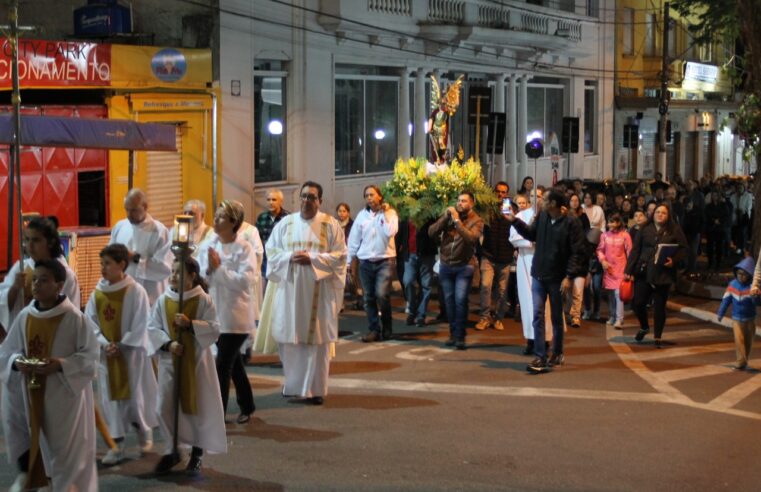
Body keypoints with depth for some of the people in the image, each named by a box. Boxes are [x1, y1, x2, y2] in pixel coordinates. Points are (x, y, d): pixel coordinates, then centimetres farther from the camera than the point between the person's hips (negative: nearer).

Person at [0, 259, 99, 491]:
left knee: (67, 451, 2)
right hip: (34, 396, 5)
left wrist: (61, 365, -24)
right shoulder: (24, 316, 2)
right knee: (36, 448, 12)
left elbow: (90, 355, -11)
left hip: (66, 396, -4)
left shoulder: (74, 317, -12)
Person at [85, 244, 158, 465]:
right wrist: (104, 343, -12)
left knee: (134, 395, 4)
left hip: (131, 352, -4)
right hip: (106, 354, 4)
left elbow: (140, 325, -12)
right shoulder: (97, 292, 2)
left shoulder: (136, 291, -11)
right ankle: (117, 444, 10)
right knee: (111, 397, 4)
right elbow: (90, 322, 2)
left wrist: (121, 346, -15)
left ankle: (144, 429, 30)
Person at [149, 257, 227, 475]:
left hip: (196, 361, -2)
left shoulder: (203, 300, -9)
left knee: (197, 407, 6)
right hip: (169, 361, 2)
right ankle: (171, 450, 19)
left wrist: (190, 324, -24)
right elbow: (152, 328, 0)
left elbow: (214, 329, -12)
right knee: (166, 407, 2)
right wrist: (167, 343, -16)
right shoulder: (163, 301, -2)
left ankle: (197, 453, 21)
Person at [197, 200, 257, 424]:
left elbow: (244, 280, -20)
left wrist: (218, 268, -18)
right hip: (214, 313, 6)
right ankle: (246, 407, 35)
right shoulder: (208, 246, 6)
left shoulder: (244, 248, -9)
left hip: (235, 315, -6)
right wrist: (208, 270, -15)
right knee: (234, 363, 19)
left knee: (223, 365, -10)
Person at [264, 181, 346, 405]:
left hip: (318, 290, -2)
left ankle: (314, 388, 7)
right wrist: (289, 257, -11)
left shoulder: (331, 225, 1)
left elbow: (340, 255, -4)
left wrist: (312, 259, -15)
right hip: (290, 288, 2)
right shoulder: (285, 223, 8)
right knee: (290, 338, 4)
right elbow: (271, 250, 8)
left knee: (317, 339, -1)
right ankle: (294, 384, 21)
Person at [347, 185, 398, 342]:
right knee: (369, 298, 4)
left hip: (385, 260, -3)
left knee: (381, 294, -15)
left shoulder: (390, 213, 0)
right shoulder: (362, 215, 7)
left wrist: (385, 214, -12)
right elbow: (354, 239, 8)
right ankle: (374, 330, 12)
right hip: (365, 262, 4)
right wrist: (349, 261, 7)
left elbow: (390, 232, -17)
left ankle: (386, 327, 3)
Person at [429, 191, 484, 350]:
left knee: (460, 300, -13)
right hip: (445, 265, 4)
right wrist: (445, 216, -14)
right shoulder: (449, 215, 6)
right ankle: (453, 333, 19)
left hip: (464, 266, -4)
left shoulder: (476, 221, -4)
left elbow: (470, 238, -23)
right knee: (449, 300, 8)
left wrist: (457, 220, -20)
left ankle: (460, 336, -7)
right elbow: (431, 232, -4)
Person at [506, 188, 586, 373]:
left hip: (557, 278, -4)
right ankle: (540, 357, -4)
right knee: (538, 316, -4)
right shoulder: (541, 217, 0)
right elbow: (531, 234, 19)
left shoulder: (571, 223, -14)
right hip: (538, 275, 4)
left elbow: (577, 252, -14)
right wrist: (514, 221, 9)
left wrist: (569, 276, -20)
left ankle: (557, 354, 27)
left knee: (556, 318, 11)